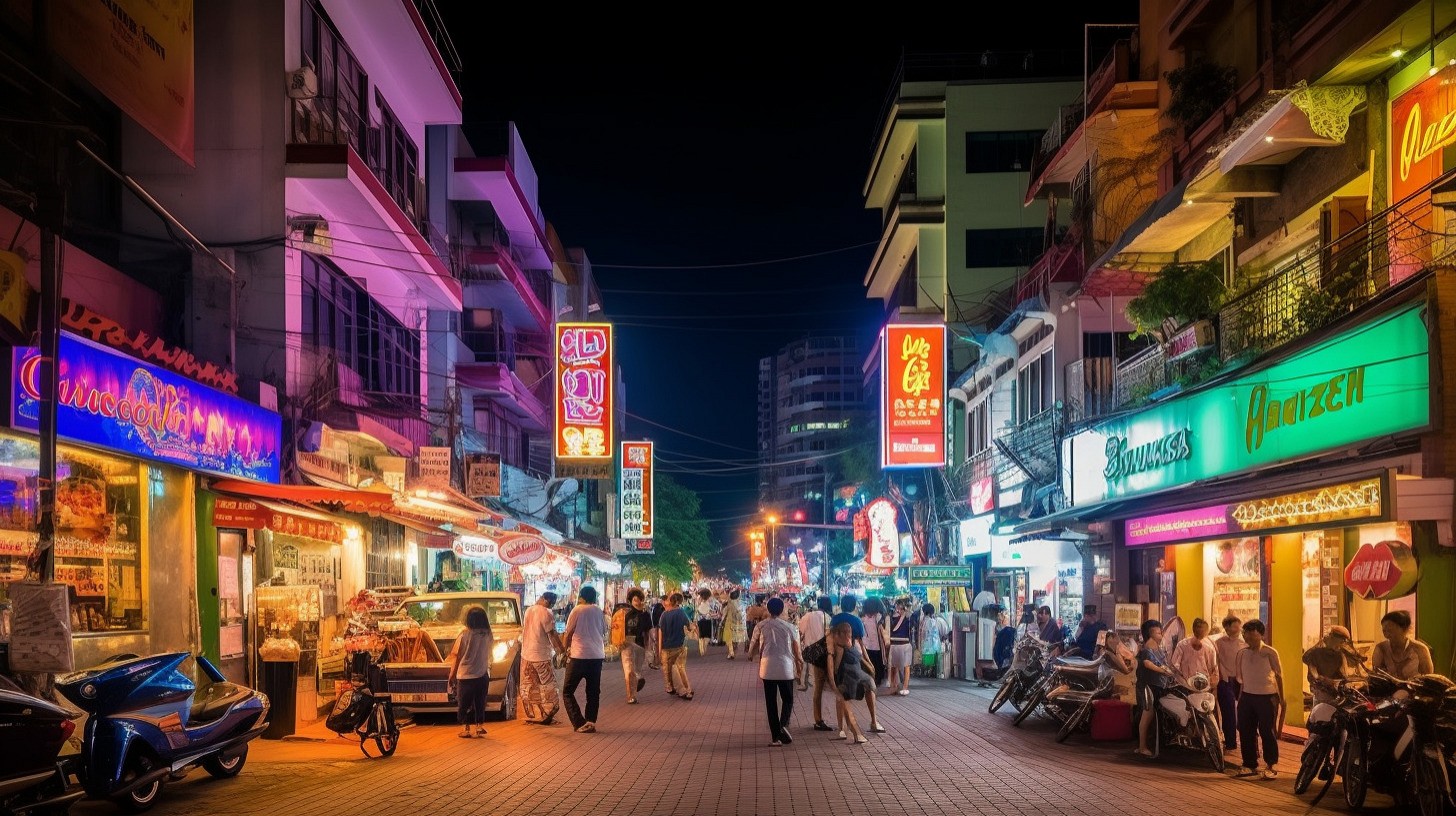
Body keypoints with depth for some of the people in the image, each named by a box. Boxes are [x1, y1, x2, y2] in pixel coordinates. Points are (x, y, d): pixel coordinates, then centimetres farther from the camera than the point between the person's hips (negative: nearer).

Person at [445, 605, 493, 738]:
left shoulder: (465, 635, -13)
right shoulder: (488, 636, -5)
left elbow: (457, 657, -7)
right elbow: (488, 654, 3)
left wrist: (452, 675, 2)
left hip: (465, 676, -3)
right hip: (483, 675, 3)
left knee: (463, 704, 9)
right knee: (480, 703, 15)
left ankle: (465, 729, 9)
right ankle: (479, 726, 15)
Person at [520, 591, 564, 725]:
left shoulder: (528, 611, 7)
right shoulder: (546, 614, -16)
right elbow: (552, 634, -17)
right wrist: (562, 649, -10)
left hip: (526, 655, 7)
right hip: (541, 656, -7)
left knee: (528, 687, 12)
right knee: (547, 686, 4)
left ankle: (531, 715, 15)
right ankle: (545, 715, 4)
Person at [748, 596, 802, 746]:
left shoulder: (760, 627, 3)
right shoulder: (790, 627, 1)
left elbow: (753, 646, 13)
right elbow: (797, 649, 4)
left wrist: (750, 655, 36)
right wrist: (800, 663, 22)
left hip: (767, 668, 0)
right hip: (786, 668, 0)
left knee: (771, 702, 7)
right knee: (787, 700, 12)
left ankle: (775, 736, 5)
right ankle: (784, 725, -14)